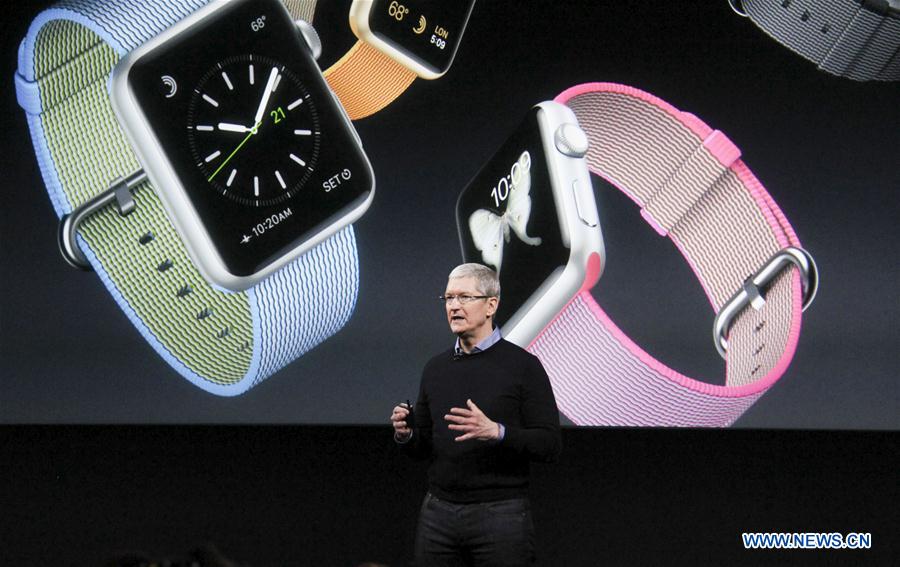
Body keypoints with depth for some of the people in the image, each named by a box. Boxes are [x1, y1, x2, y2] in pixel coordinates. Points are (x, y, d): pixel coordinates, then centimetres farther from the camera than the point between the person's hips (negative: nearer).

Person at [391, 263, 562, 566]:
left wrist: (496, 431, -24)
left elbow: (550, 445, -10)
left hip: (500, 515, -5)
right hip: (438, 513, 5)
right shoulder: (436, 368, 12)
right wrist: (404, 434, -5)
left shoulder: (522, 366, -4)